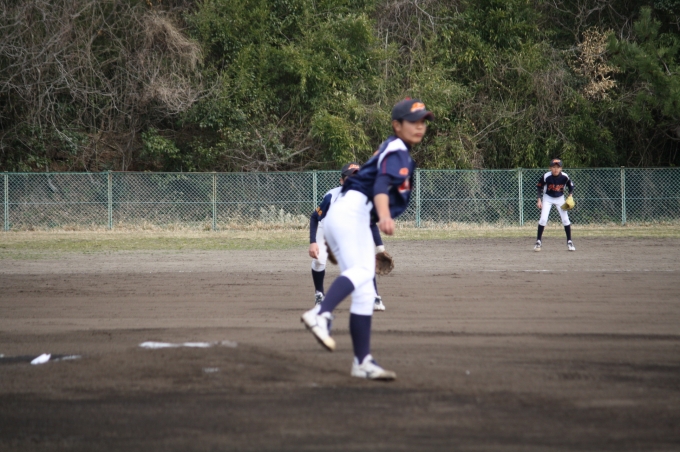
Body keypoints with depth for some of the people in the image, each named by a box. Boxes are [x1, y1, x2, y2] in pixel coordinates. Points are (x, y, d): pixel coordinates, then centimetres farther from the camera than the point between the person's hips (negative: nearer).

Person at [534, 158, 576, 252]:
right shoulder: (546, 176, -24)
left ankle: (569, 242, 7)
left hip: (560, 198, 1)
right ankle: (538, 241, -3)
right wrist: (539, 200, -11)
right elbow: (539, 187, -8)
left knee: (565, 219, -5)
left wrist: (570, 197, -14)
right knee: (543, 219, -13)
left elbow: (570, 186, -1)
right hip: (548, 198, -1)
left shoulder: (565, 177, -20)